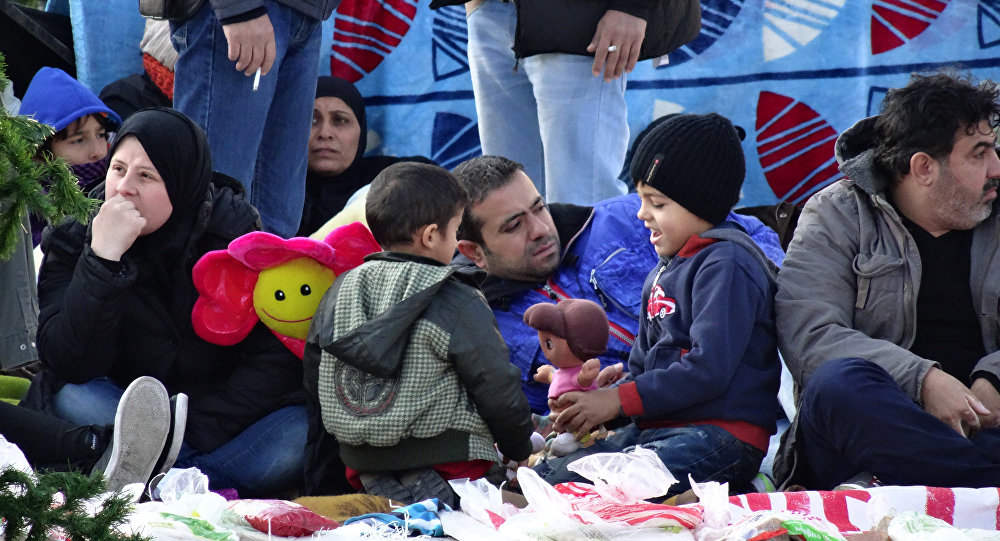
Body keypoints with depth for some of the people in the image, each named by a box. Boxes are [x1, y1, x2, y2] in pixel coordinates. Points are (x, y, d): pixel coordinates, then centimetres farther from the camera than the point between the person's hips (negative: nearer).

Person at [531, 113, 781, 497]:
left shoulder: (727, 264, -9)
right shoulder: (662, 274, 23)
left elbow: (709, 369, -18)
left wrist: (618, 401, -14)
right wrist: (596, 406, 3)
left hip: (718, 436, -10)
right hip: (654, 429, 10)